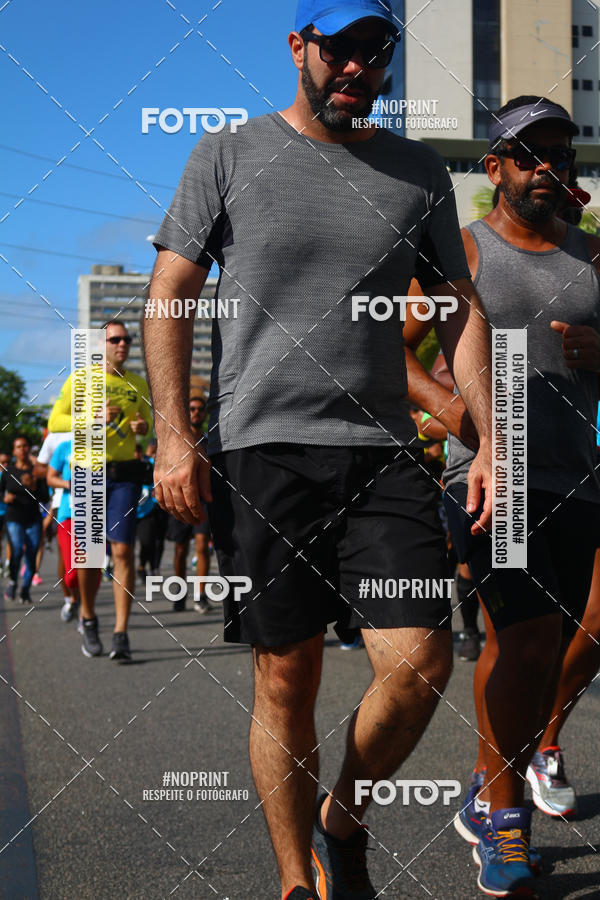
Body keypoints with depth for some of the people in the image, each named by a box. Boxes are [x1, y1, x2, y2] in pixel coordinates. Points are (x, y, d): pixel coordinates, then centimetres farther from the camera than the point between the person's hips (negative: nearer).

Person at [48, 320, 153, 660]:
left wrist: (143, 426, 0)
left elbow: (147, 420, 25)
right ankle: (89, 620, 28)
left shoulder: (139, 384, 11)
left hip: (125, 474, 1)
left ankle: (121, 634, -10)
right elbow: (55, 421, -2)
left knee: (123, 551, -10)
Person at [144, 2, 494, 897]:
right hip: (260, 450, -2)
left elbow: (460, 310, 15)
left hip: (383, 452, 2)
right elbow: (168, 297, 5)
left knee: (421, 663, -9)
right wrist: (173, 437, -7)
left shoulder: (418, 171, 15)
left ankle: (345, 822, 18)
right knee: (287, 682, 1)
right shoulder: (228, 158, 7)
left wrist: (489, 440, 5)